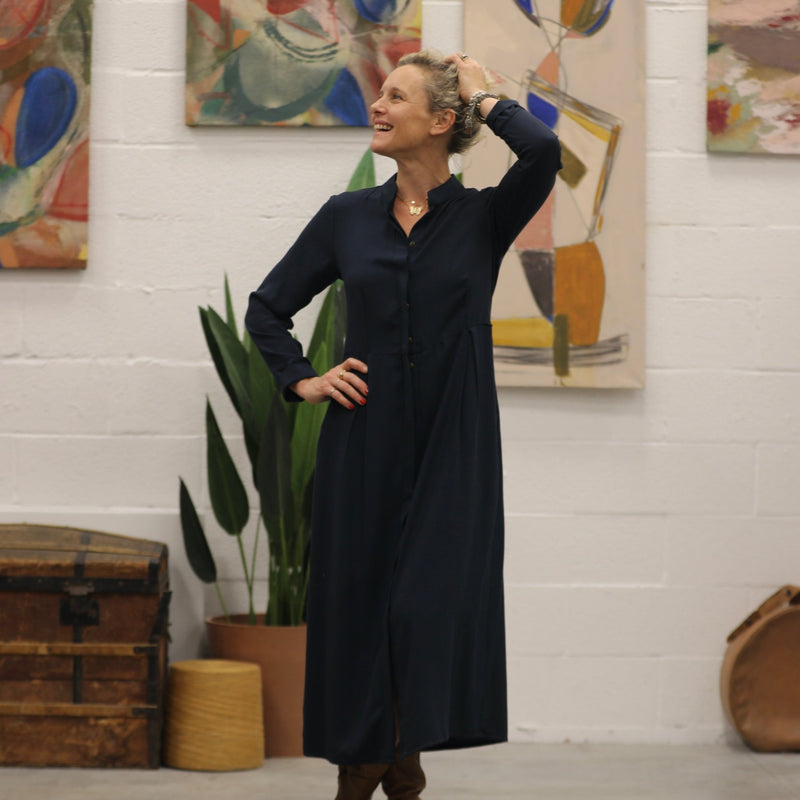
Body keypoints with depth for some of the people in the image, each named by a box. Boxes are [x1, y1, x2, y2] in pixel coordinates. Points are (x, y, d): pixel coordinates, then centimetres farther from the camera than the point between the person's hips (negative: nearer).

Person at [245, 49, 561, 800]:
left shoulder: (483, 217, 2)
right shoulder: (347, 217, 8)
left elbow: (543, 151, -19)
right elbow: (267, 307, 18)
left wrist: (483, 96, -3)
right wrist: (301, 380, 4)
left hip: (451, 454, -2)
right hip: (364, 448, 2)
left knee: (433, 606, -9)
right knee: (356, 605, 3)